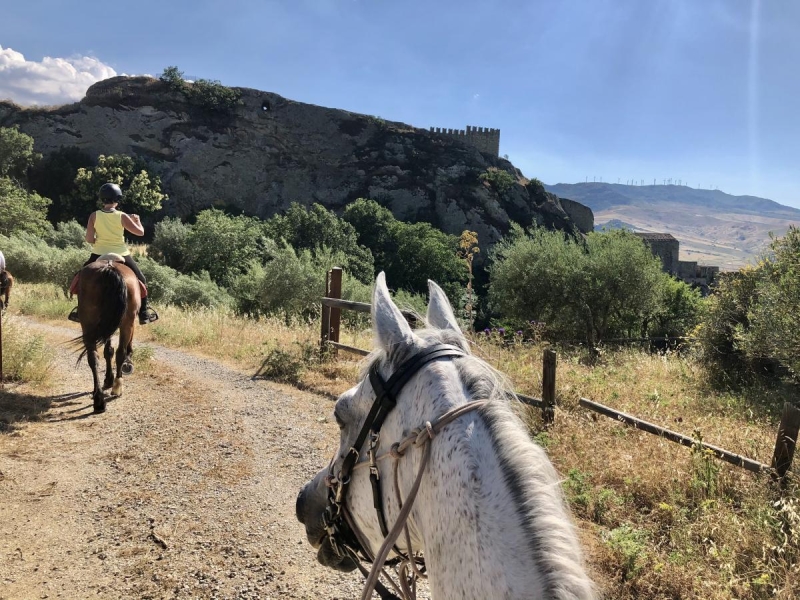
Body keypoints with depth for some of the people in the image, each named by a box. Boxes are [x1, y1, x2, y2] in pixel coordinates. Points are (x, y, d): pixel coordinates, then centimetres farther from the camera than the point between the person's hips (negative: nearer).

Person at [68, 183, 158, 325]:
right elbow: (140, 232, -5)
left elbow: (89, 239, -4)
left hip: (99, 255, 2)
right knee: (140, 280, 16)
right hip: (121, 255, -1)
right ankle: (144, 313, 13)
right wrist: (137, 220, 13)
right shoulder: (122, 216, -10)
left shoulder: (94, 216, -5)